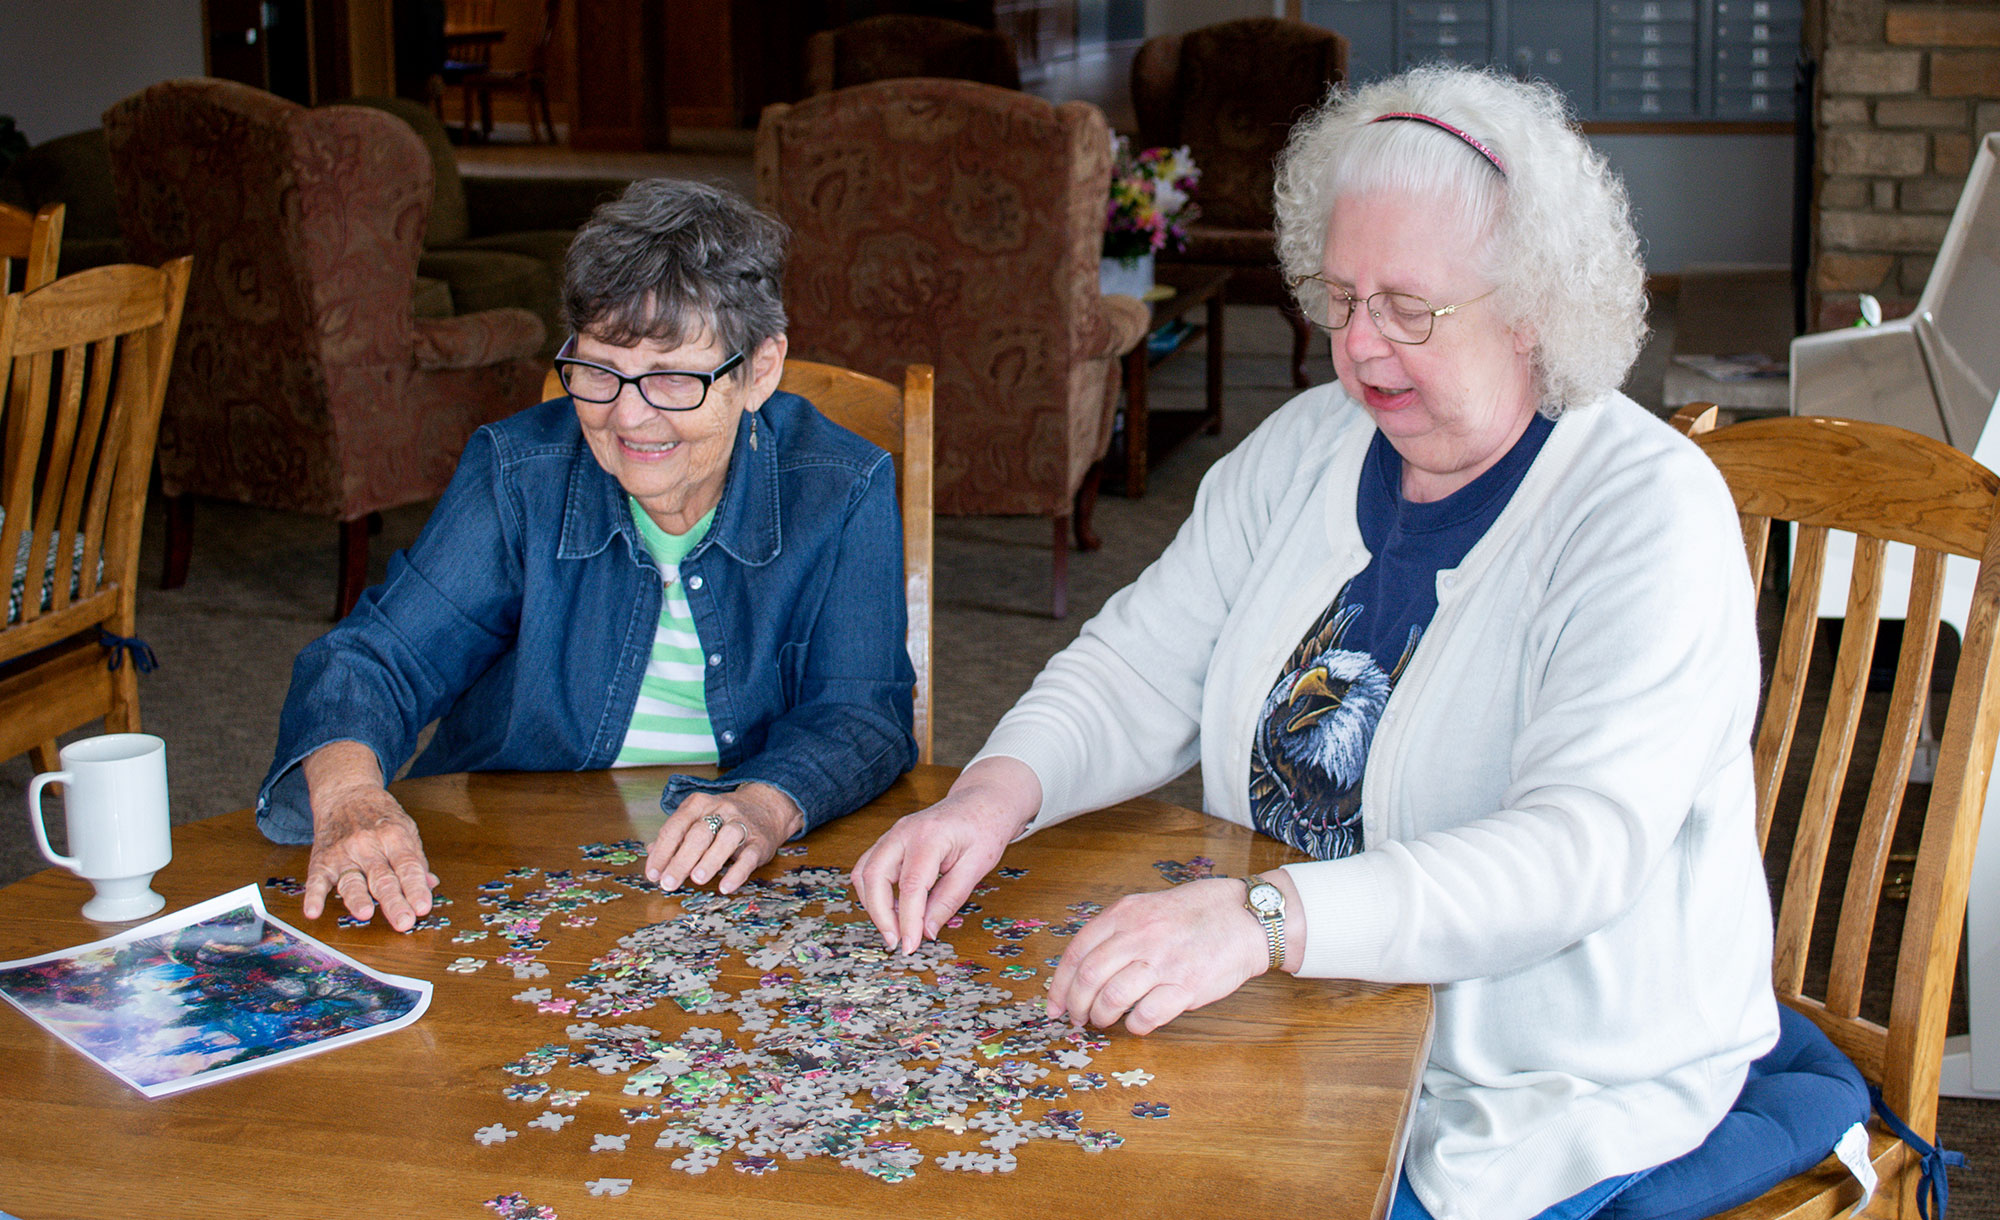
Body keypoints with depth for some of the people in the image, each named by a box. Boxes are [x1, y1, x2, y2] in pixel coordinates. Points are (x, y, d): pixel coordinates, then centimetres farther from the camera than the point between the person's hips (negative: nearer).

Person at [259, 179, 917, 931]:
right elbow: (376, 658, -10)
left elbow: (859, 712, -10)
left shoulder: (844, 494, -6)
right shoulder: (516, 478, -5)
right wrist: (349, 794, -33)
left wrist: (766, 806, -33)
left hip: (744, 897, 2)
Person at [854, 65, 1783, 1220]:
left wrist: (1267, 917, -41)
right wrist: (997, 791, -15)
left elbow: (1578, 849, -29)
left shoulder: (1650, 512, -17)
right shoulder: (1306, 452, 4)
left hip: (1555, 1088, -5)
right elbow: (1141, 668, 6)